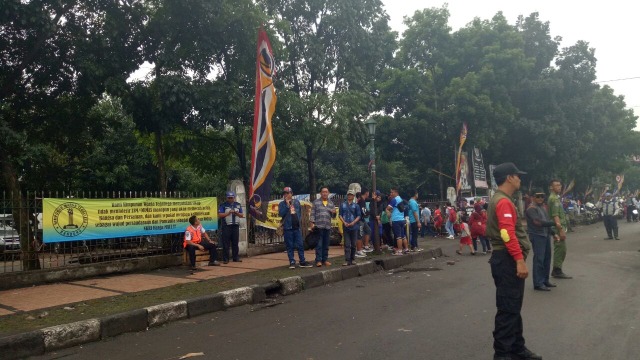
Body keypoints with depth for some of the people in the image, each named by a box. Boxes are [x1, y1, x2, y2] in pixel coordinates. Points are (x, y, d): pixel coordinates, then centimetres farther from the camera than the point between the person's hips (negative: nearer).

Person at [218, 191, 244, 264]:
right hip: (227, 226, -4)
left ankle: (236, 258, 14)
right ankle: (225, 259, 1)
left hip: (236, 226, 4)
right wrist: (228, 213, -14)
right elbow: (220, 215, -6)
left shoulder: (238, 205, 14)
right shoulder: (223, 205, 2)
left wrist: (236, 213, -8)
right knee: (226, 244, -3)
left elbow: (242, 215, 12)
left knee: (235, 243, 8)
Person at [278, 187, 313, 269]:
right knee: (290, 246, 2)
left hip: (297, 227, 3)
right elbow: (281, 214, -13)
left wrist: (300, 220, 7)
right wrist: (287, 205, -14)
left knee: (300, 245, 5)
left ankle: (302, 261, 12)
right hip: (288, 228, -3)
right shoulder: (282, 204, 1)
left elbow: (300, 212, 16)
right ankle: (292, 262, 9)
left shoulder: (296, 202, 9)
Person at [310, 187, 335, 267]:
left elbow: (333, 216, 15)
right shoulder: (316, 202, 4)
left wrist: (334, 213, -7)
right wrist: (312, 223, -9)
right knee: (319, 244, -4)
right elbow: (313, 213, 0)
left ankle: (325, 260, 17)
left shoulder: (331, 203, 13)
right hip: (318, 226, -4)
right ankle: (318, 260, -2)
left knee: (326, 245, 9)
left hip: (328, 227, 4)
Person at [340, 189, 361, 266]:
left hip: (354, 227, 0)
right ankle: (347, 260, -6)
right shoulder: (342, 205, 6)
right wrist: (344, 222, -10)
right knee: (347, 244, -3)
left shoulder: (356, 205, 4)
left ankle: (352, 259, 18)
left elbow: (359, 216, 1)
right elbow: (340, 215, 6)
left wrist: (353, 222, -13)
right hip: (345, 227, 0)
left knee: (353, 244, 7)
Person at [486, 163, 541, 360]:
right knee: (508, 309, -6)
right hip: (508, 260, -11)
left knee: (514, 308, 16)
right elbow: (508, 234, -25)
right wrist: (520, 260, -26)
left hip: (509, 259, 11)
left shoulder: (501, 200, 19)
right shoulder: (503, 202, -15)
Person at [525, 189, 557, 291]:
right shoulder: (531, 208, -13)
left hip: (546, 235, 9)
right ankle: (538, 284, -6)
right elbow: (538, 222, -23)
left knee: (547, 258, 12)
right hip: (537, 236, -9)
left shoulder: (543, 207, 16)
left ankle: (545, 280, 24)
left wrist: (553, 233, 19)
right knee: (539, 259, -9)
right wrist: (554, 223, -19)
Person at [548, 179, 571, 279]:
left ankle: (556, 270, 19)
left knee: (560, 249, 13)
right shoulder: (554, 199, -14)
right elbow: (555, 216, -22)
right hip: (558, 227, -10)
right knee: (561, 249, -7)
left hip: (560, 227, 10)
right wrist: (561, 229, -24)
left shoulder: (556, 198, 18)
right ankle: (557, 271, -2)